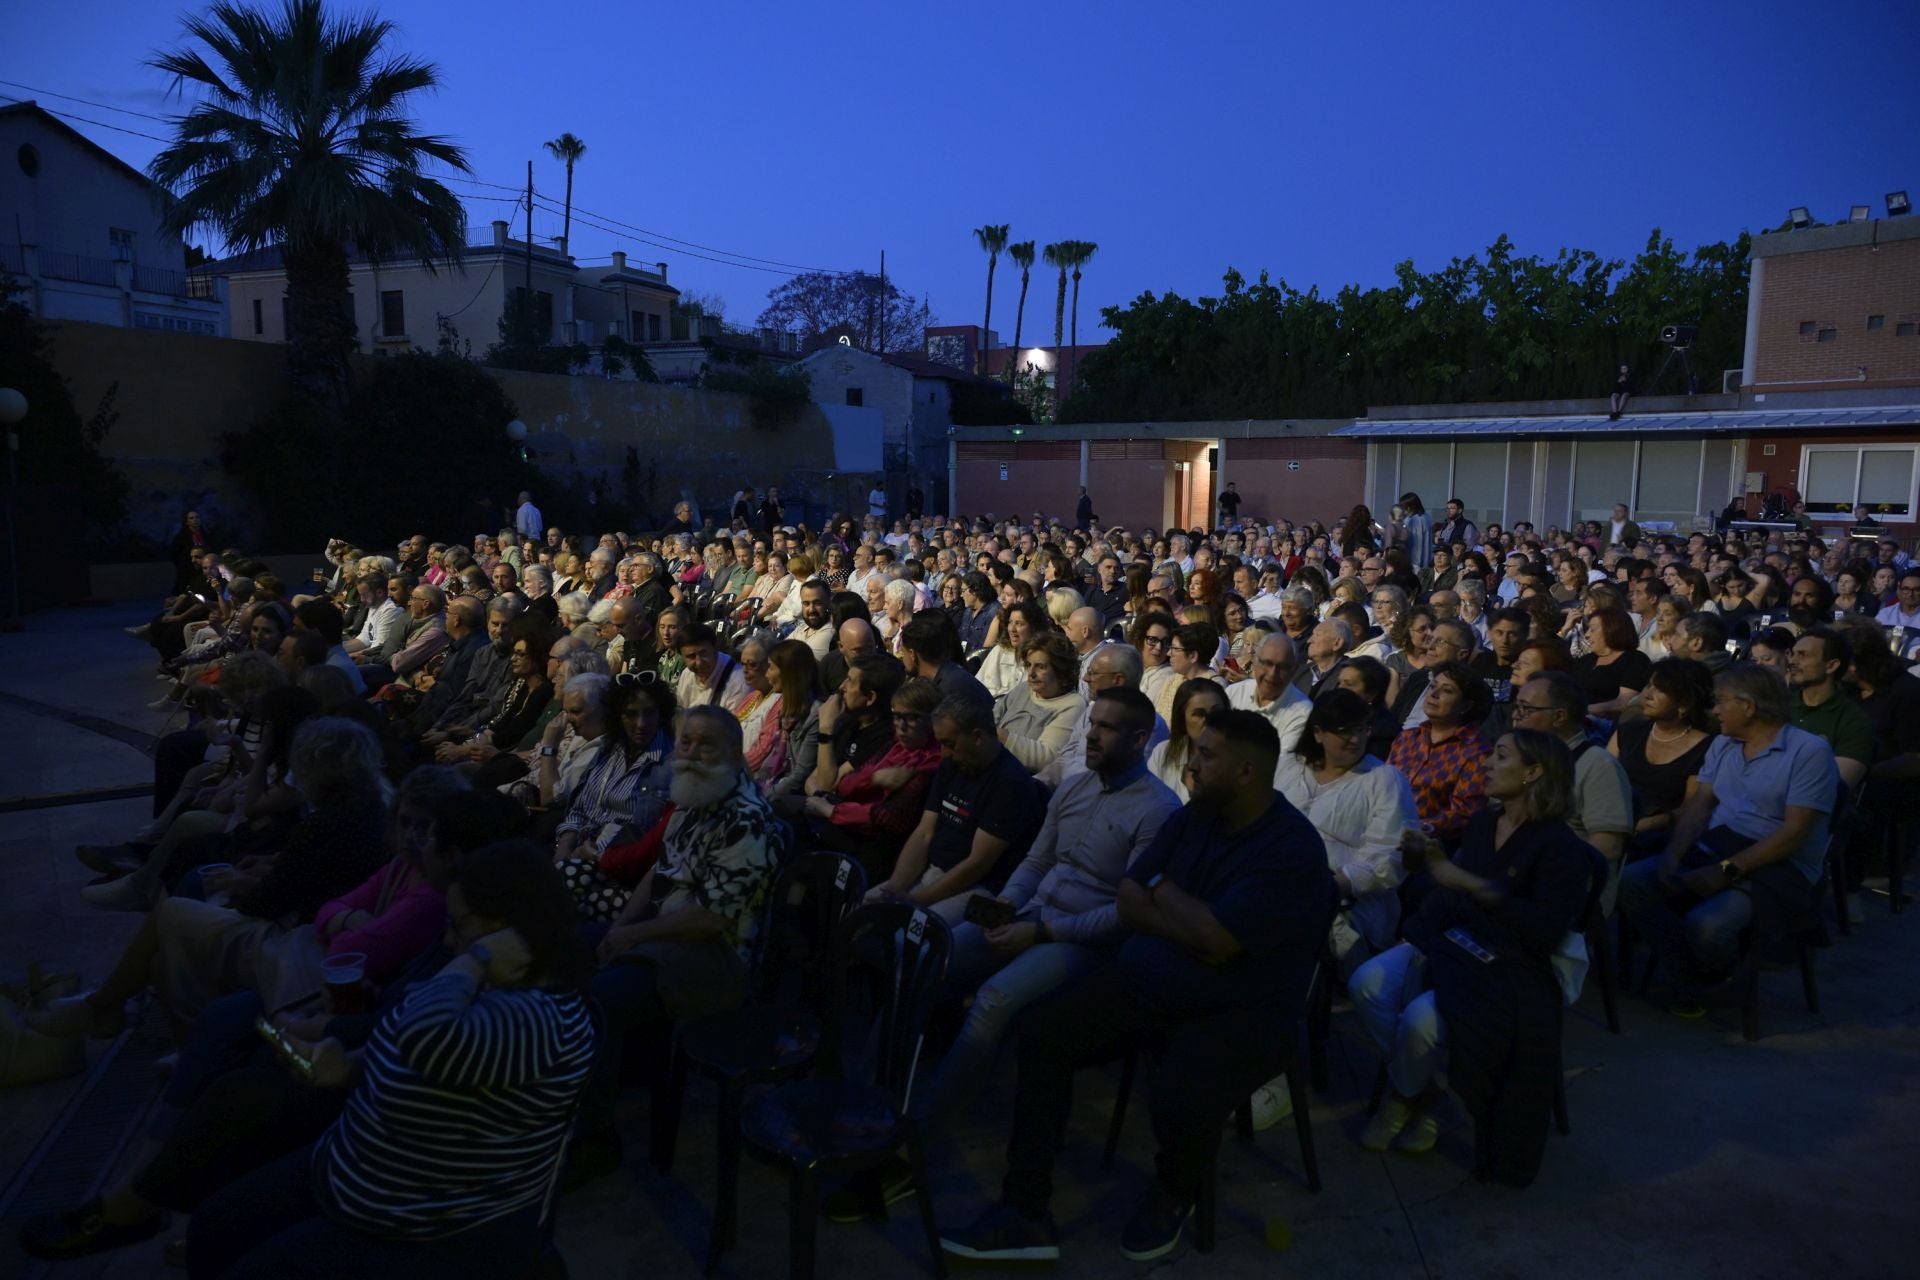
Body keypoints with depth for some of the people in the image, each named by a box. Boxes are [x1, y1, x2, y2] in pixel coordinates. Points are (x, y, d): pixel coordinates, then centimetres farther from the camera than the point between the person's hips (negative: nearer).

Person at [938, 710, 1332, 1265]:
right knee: (1042, 1031, -8)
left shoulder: (1294, 848, -19)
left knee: (1181, 1100, -34)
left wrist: (1164, 889, -8)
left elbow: (1214, 942, -25)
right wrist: (1199, 925, -15)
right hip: (1146, 980, 7)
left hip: (1241, 1010, -7)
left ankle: (1174, 1194, 5)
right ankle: (1025, 1212, -3)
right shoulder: (1192, 817, 4)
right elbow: (1129, 902, 2)